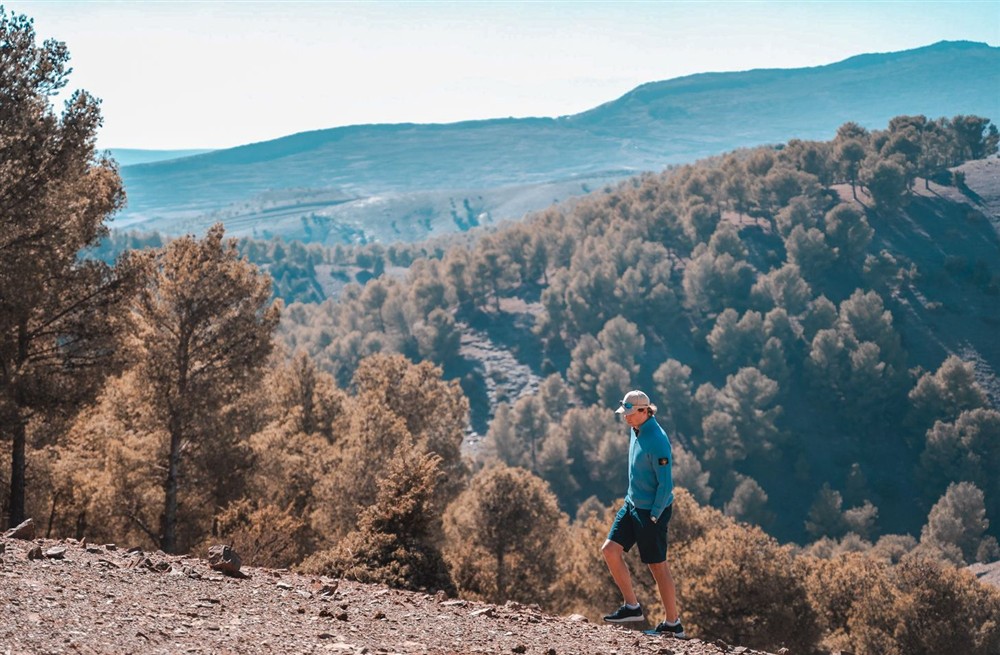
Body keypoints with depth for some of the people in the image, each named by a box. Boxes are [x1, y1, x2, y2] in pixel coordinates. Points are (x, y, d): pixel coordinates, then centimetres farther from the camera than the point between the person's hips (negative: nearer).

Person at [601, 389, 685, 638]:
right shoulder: (635, 430, 6)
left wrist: (654, 516, -17)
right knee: (610, 550, 2)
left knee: (658, 566, -1)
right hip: (633, 504, 9)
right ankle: (632, 607, 11)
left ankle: (673, 624, 10)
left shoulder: (656, 441, -22)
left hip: (652, 510, -9)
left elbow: (666, 484, -21)